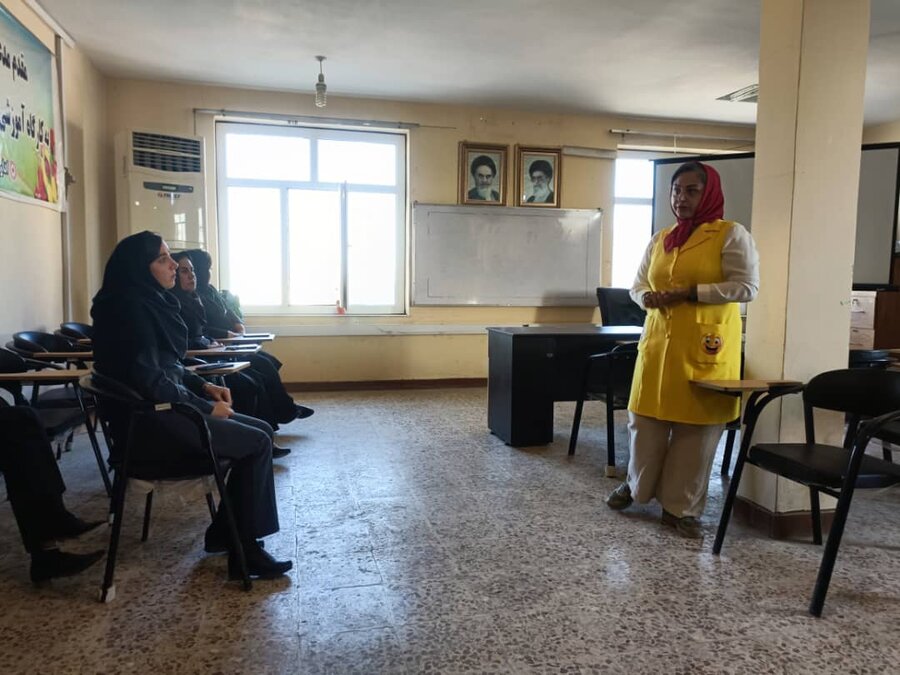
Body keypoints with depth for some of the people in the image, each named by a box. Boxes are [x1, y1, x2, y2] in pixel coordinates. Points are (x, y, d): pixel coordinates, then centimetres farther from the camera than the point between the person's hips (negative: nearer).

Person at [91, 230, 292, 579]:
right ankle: (244, 551, -2)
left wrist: (205, 386, 5)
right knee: (257, 443, -11)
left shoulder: (151, 301, 12)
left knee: (261, 430, 5)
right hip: (150, 422, -9)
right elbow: (148, 380, -24)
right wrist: (206, 407, -15)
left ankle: (223, 532, 13)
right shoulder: (131, 306, -18)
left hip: (163, 410, 9)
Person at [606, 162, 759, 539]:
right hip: (658, 341, 5)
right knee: (645, 418, 10)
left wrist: (689, 293, -18)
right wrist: (646, 297, -5)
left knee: (696, 427, 2)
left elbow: (747, 287, -11)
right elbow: (638, 285, 19)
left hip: (705, 346, -5)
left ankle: (681, 508, 16)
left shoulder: (731, 234, -3)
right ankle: (637, 484, 33)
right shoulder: (660, 239, 14)